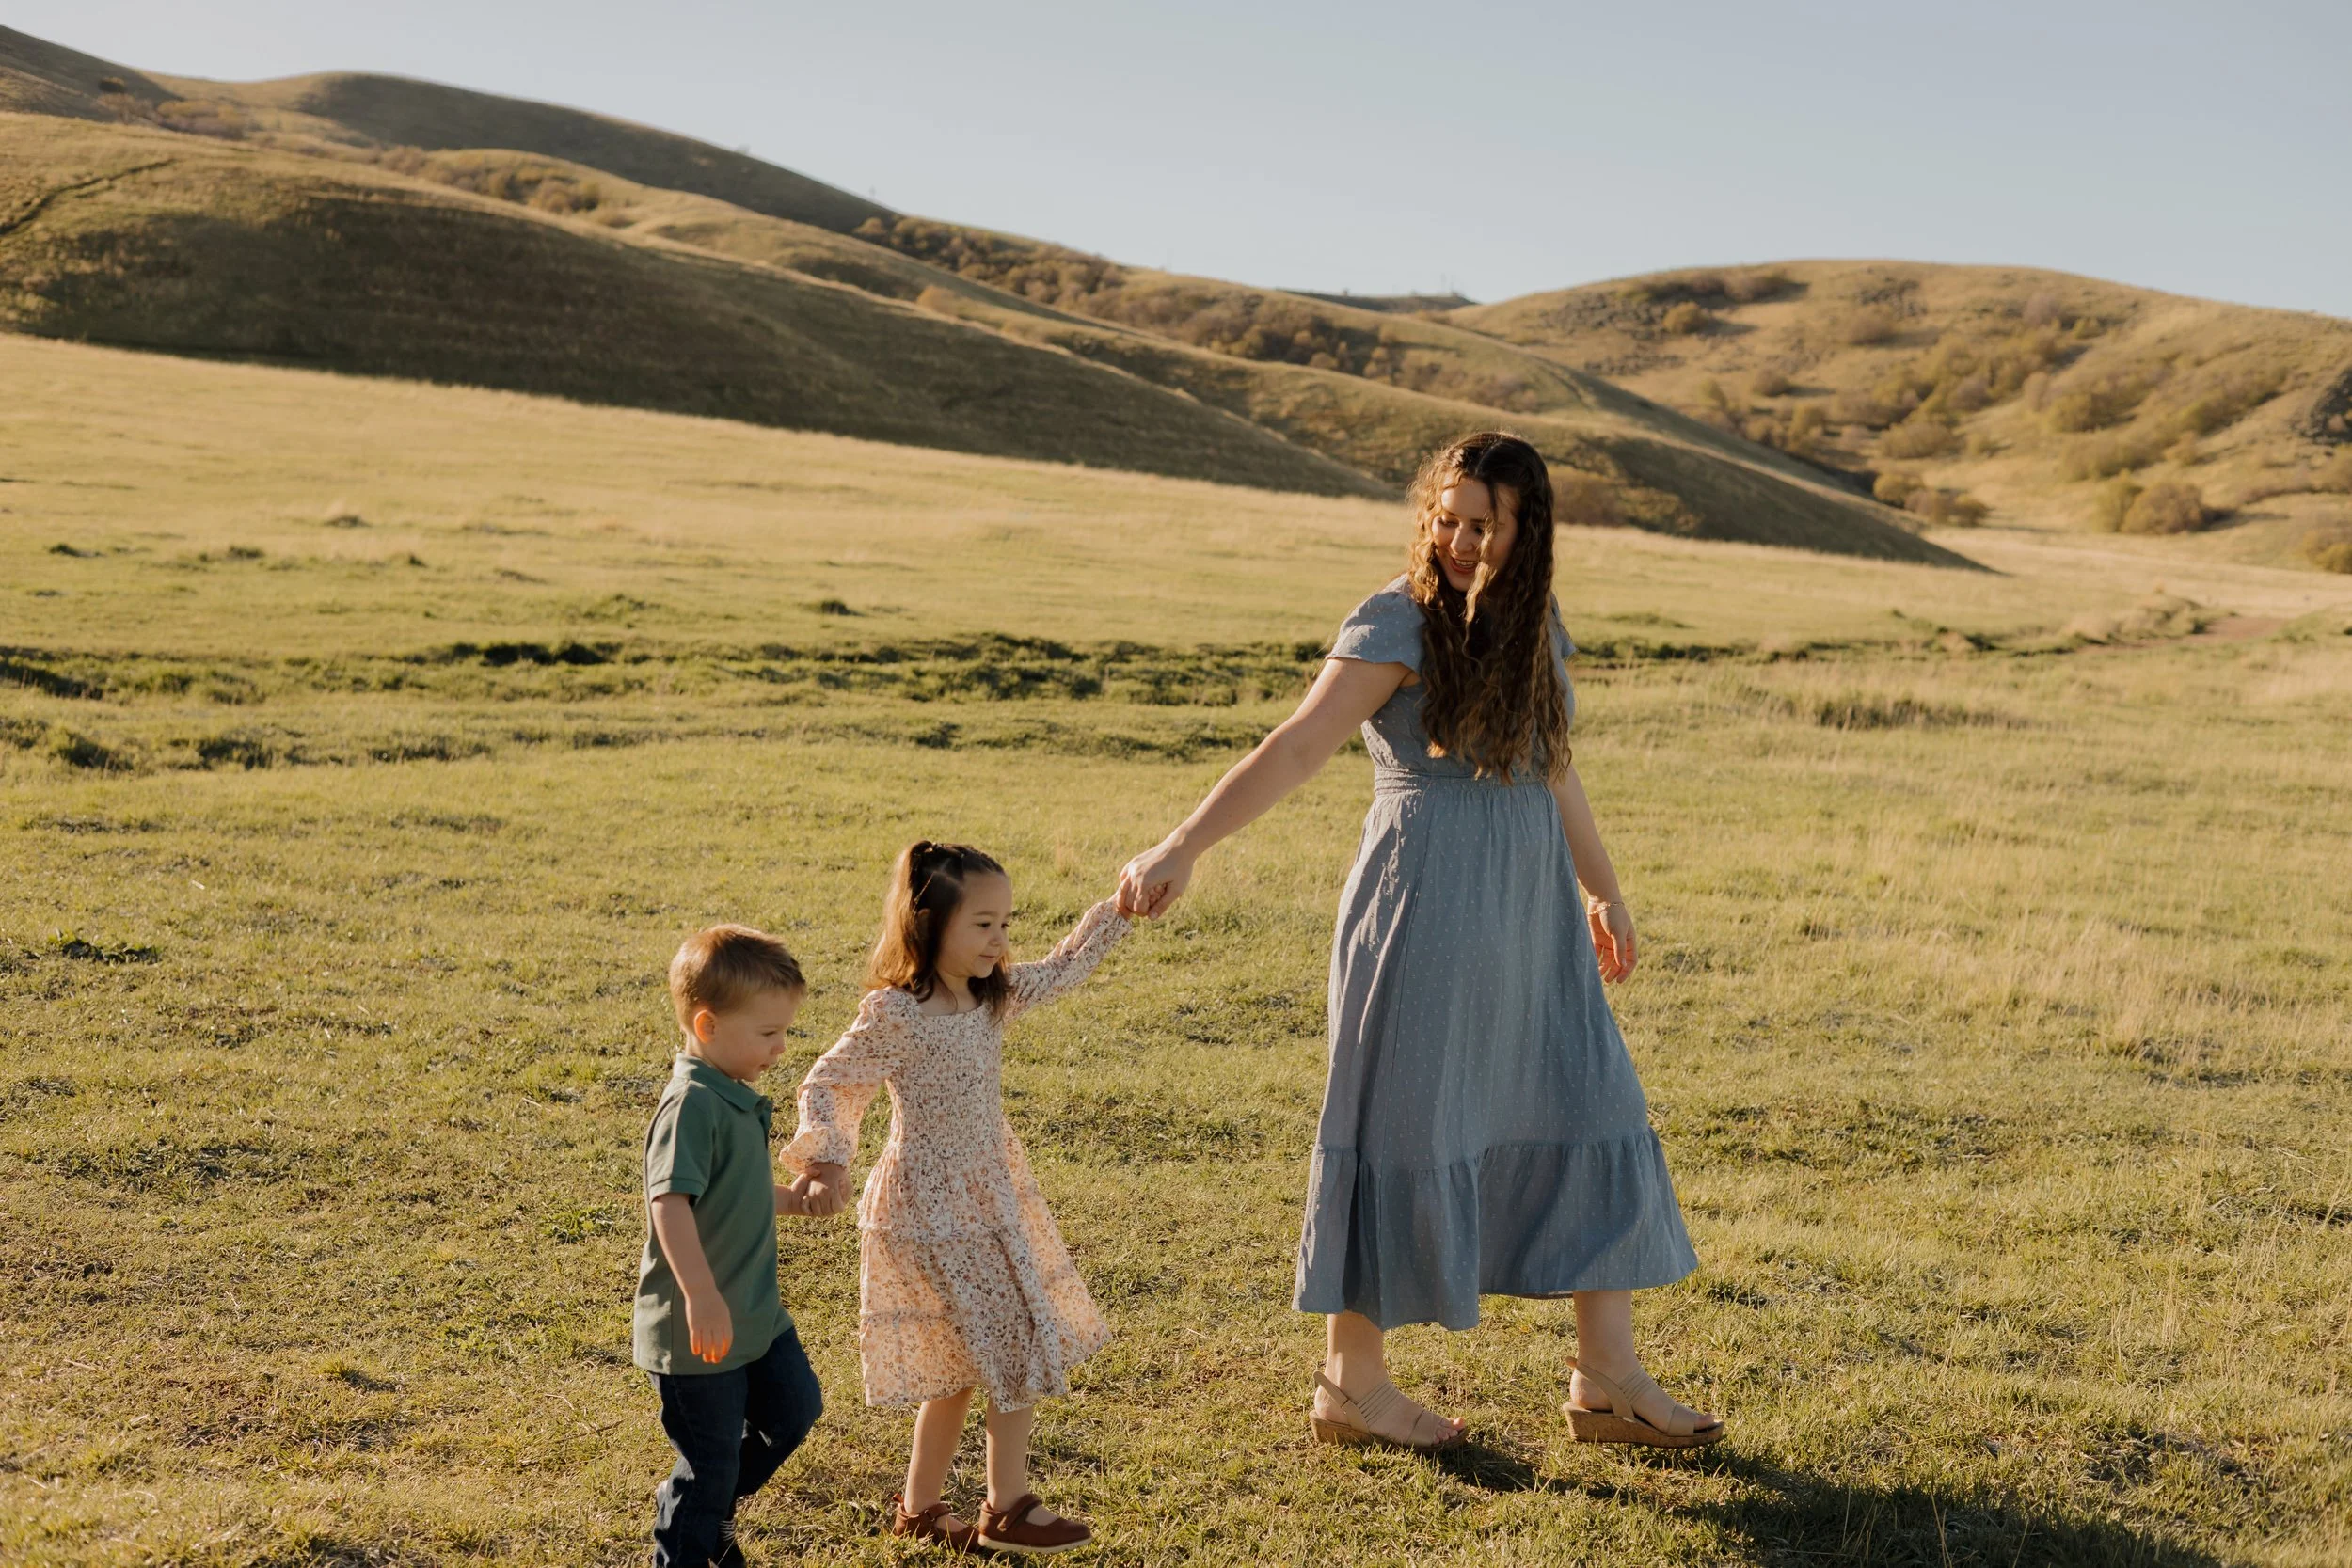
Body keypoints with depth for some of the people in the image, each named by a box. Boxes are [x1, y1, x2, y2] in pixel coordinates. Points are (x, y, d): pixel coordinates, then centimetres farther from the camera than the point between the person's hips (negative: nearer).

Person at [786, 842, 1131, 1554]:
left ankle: (920, 1507, 26)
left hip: (987, 1195, 8)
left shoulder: (993, 994, 2)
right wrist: (828, 1161, -30)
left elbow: (1061, 969, 19)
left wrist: (1119, 911, 18)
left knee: (960, 1365, 14)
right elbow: (825, 1084, -17)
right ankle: (1008, 1509, 10)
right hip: (928, 1206, -8)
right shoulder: (894, 1015, -20)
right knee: (1011, 1351, -4)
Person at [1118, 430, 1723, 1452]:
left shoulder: (1537, 627, 10)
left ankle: (1606, 1379, 19)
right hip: (1424, 902, -7)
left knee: (1590, 1110, 8)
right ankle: (1349, 1382, 14)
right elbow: (1297, 747, -22)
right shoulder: (1395, 625, -11)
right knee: (1405, 1126, 0)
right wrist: (1182, 846, -34)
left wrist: (1604, 894, 32)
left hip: (1530, 906, 7)